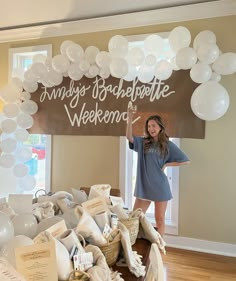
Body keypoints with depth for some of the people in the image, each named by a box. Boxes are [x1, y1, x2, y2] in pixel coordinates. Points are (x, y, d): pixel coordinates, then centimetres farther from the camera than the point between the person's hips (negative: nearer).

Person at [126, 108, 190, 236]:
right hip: (143, 186, 2)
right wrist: (130, 119, -26)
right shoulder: (142, 142, 4)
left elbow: (186, 161, -1)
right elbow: (129, 137, -15)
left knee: (159, 220, 8)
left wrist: (166, 164, -4)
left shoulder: (168, 145, -1)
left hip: (160, 187, -2)